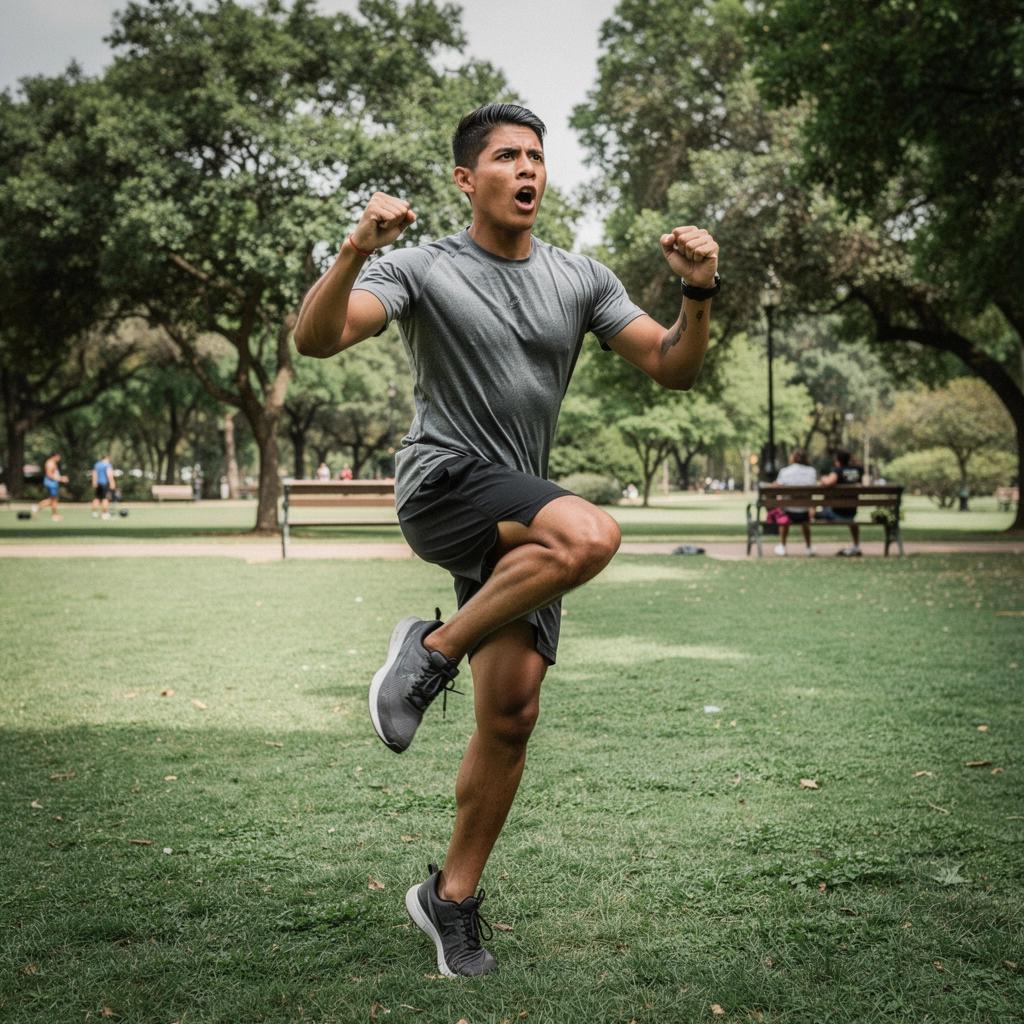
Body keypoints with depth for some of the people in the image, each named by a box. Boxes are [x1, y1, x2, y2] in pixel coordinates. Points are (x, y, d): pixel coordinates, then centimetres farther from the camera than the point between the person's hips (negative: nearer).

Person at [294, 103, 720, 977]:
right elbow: (316, 339, -15)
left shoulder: (581, 280, 12)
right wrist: (357, 251, -32)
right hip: (443, 485, -5)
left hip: (519, 519, 5)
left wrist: (700, 293, -10)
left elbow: (674, 370, 8)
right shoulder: (425, 270, -1)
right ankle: (433, 649, -13)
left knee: (512, 716, 0)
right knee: (591, 537, -34)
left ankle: (452, 897, 17)